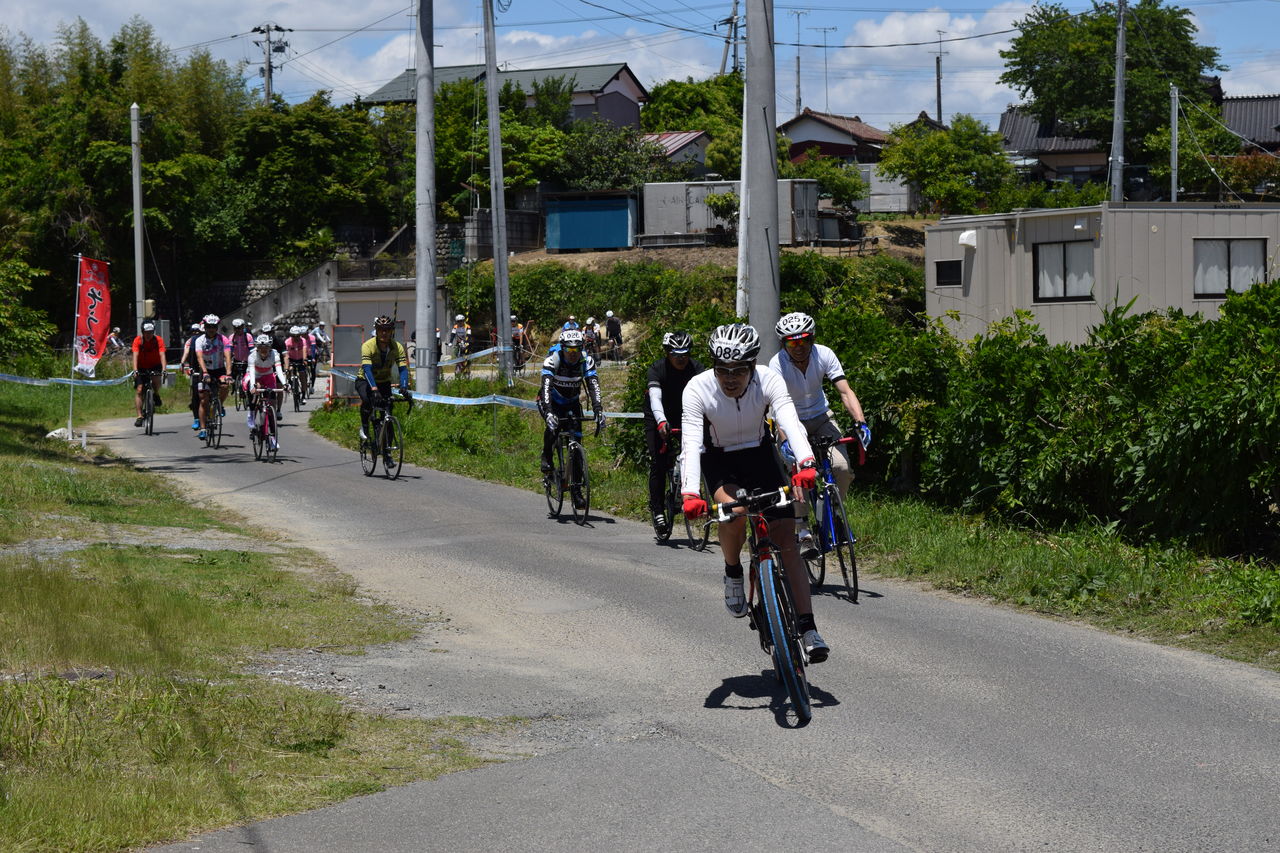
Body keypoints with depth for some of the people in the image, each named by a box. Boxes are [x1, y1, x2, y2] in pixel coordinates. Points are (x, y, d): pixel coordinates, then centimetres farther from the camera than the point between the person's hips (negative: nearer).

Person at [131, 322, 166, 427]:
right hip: (141, 368, 1)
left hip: (155, 366, -1)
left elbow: (162, 355, -25)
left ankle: (156, 395, -1)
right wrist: (135, 371, -40)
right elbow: (135, 356, -26)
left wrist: (164, 369, -39)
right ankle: (140, 416, -10)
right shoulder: (138, 340, -17)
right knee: (139, 390, -12)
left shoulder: (159, 340, -16)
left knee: (156, 379, -33)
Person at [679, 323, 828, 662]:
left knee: (787, 539, -11)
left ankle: (807, 629, -10)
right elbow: (691, 442, -34)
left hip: (760, 456, 1)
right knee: (734, 511, -33)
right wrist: (690, 493, -49)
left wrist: (805, 464, -57)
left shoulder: (768, 380, -25)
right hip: (720, 463, -1)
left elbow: (790, 421, -38)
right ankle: (733, 573, -2)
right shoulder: (698, 389, -26)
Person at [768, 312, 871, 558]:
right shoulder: (778, 363, -25)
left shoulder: (824, 355, -19)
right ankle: (804, 532, -15)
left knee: (843, 468, -18)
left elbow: (845, 391, -24)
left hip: (821, 417, 2)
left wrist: (860, 423, -40)